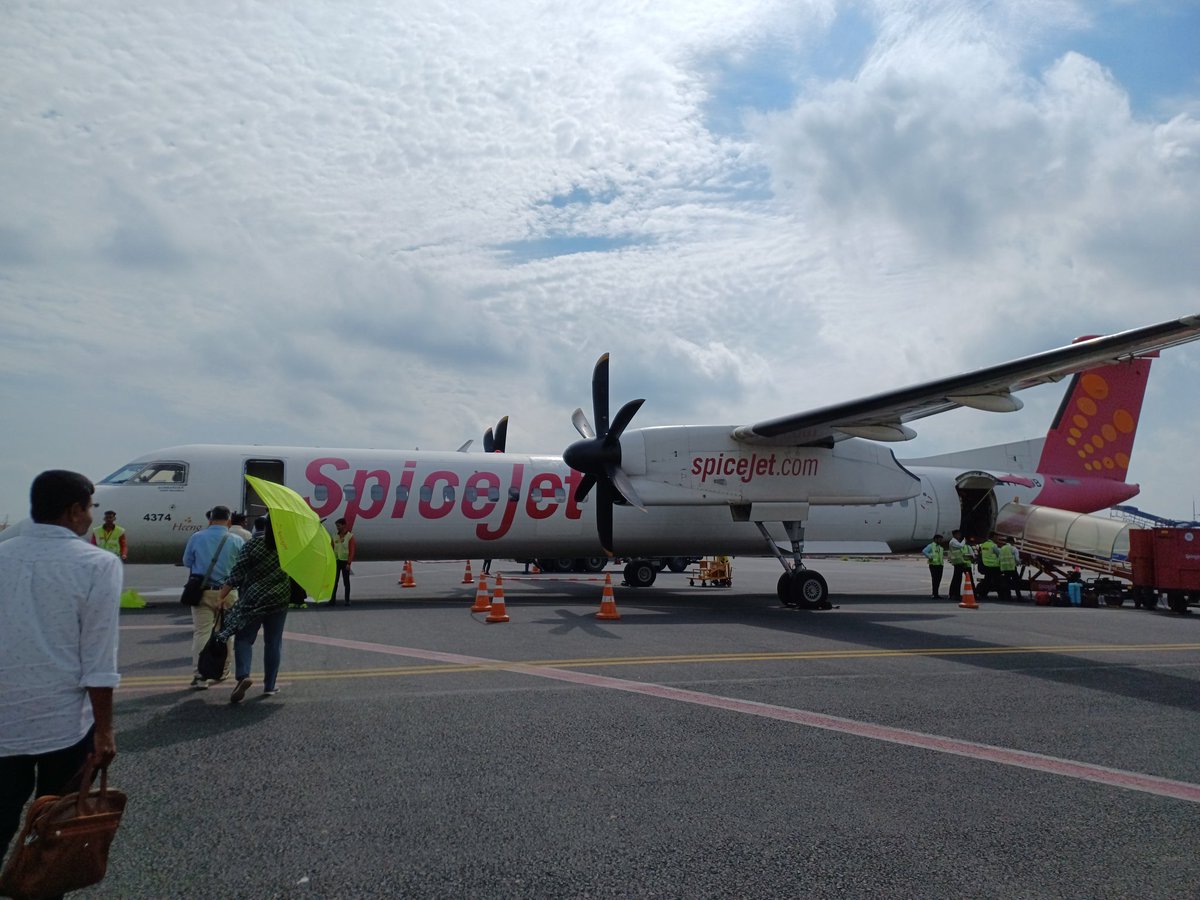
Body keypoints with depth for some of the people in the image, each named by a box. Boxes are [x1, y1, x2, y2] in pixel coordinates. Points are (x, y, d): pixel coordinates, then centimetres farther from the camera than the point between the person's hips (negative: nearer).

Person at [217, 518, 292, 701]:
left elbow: (237, 573, -9)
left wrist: (221, 596, -5)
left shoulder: (254, 543, -8)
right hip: (279, 601, 2)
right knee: (273, 642, 11)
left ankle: (243, 676, -15)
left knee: (243, 639, 7)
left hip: (252, 600, -2)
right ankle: (269, 686, 15)